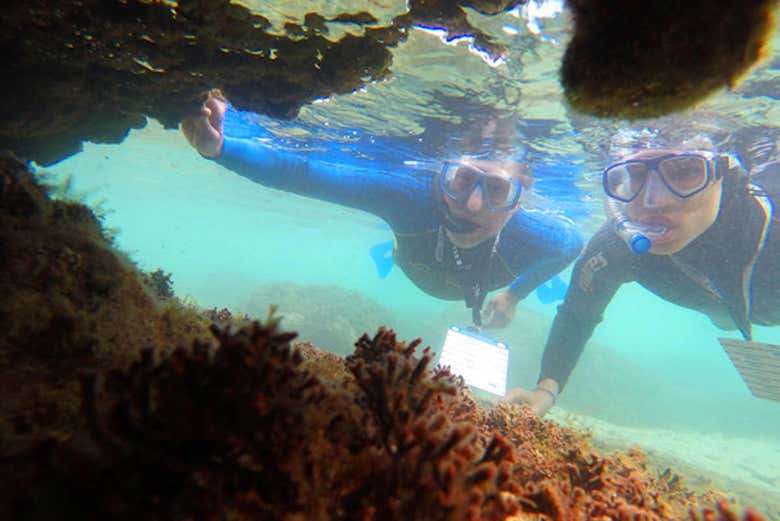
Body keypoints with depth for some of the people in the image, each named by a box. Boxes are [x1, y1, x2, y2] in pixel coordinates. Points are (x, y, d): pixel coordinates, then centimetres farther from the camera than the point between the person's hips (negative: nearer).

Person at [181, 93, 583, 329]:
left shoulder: (532, 236, -45)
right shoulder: (414, 197, -49)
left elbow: (575, 239, -21)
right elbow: (301, 174, -52)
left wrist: (514, 294, -14)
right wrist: (218, 147, -67)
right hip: (418, 264, -1)